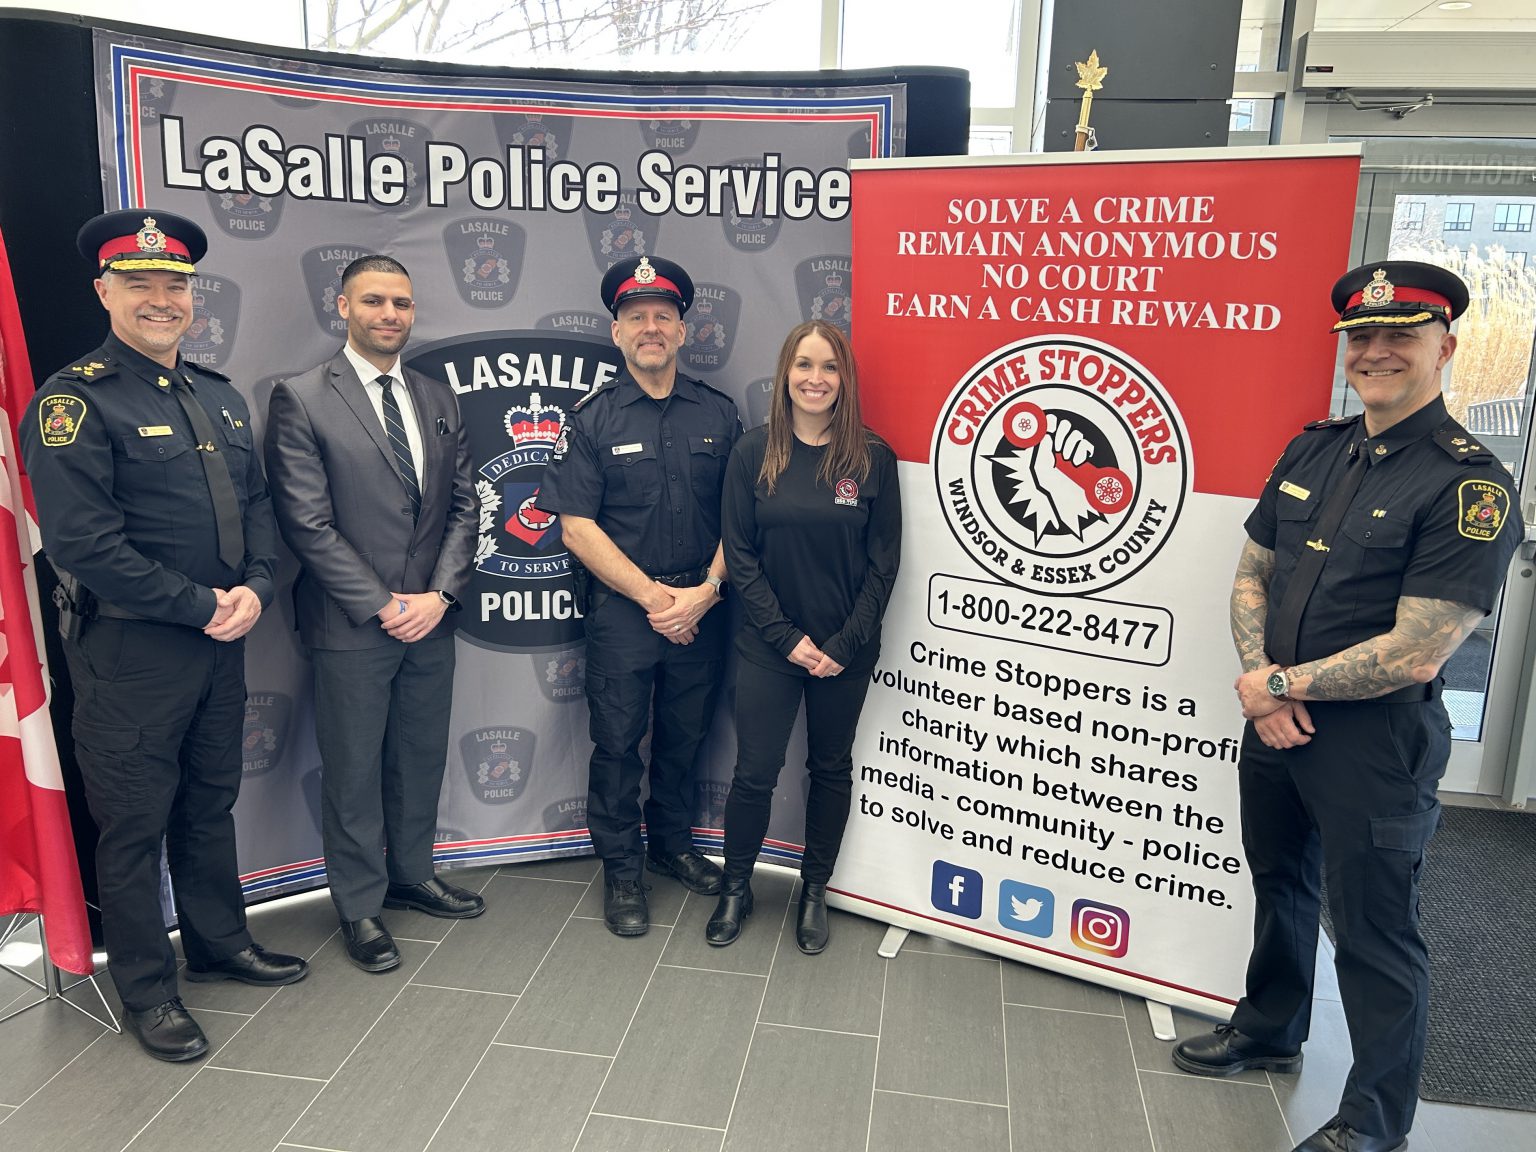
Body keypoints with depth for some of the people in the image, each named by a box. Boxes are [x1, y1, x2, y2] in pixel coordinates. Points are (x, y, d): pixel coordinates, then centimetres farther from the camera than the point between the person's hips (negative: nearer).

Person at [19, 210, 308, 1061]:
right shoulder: (75, 400, -12)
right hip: (129, 650, -6)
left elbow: (256, 505, 11)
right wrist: (200, 606, -16)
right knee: (135, 823, 8)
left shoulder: (220, 397, 11)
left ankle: (219, 942, 38)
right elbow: (83, 544, -19)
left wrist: (253, 590, -7)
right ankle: (146, 991, 24)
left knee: (210, 804, 20)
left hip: (220, 640, 7)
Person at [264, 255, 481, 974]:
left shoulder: (438, 401, 9)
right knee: (353, 771, 8)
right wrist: (380, 606, -14)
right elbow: (308, 524, -12)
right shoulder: (301, 401, -7)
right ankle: (360, 907, 25)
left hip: (430, 619, 5)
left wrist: (439, 594, -6)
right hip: (351, 626, -5)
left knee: (421, 759, 16)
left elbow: (463, 507, 7)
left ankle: (412, 876, 36)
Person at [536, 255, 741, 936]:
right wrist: (654, 597, -13)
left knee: (685, 737, 15)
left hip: (701, 609, 3)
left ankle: (672, 844, 36)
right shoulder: (591, 420, -2)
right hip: (621, 609, -2)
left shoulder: (718, 415, 5)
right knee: (618, 743, 6)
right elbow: (576, 526, -8)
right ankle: (621, 869, 24)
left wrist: (708, 589, -11)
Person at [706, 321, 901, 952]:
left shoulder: (873, 458, -4)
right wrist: (787, 638, -10)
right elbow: (740, 556, -4)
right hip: (768, 646, 0)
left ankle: (814, 890, 33)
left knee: (831, 770, 14)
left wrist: (844, 645, -9)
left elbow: (883, 562, -3)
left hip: (846, 651, 1)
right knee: (754, 771, 5)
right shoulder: (753, 453, -3)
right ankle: (736, 887, 27)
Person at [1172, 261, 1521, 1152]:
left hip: (1377, 741, -6)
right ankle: (1270, 1031, 47)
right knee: (1278, 882, 23)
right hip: (1276, 720, 7)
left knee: (1373, 929, 8)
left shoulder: (1470, 485, -17)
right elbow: (1252, 575, 8)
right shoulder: (1312, 451, 3)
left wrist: (1281, 685, -14)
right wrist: (1261, 680, -9)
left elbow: (1416, 653, -22)